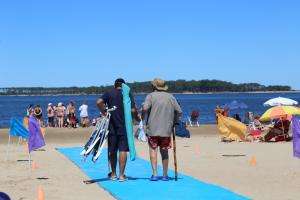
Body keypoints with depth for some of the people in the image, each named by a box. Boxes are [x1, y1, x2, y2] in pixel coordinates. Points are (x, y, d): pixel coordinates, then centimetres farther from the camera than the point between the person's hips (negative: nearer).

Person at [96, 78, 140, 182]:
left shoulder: (109, 93, 4)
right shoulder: (128, 94, 0)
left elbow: (99, 102, -12)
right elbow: (133, 110, -8)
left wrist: (104, 113, -1)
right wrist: (138, 118, 9)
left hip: (112, 126, 2)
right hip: (124, 126, -2)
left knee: (112, 151, 12)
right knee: (123, 150, 1)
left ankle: (113, 174, 19)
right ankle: (121, 175, -1)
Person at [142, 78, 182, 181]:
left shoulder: (151, 96, 0)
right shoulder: (171, 97, 10)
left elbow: (145, 108, -15)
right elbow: (179, 112, 6)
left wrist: (142, 117, 2)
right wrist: (173, 121, 19)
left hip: (153, 129, -3)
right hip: (166, 129, 3)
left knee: (153, 150, 3)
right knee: (164, 151, 11)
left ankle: (154, 174, -5)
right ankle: (165, 175, 13)